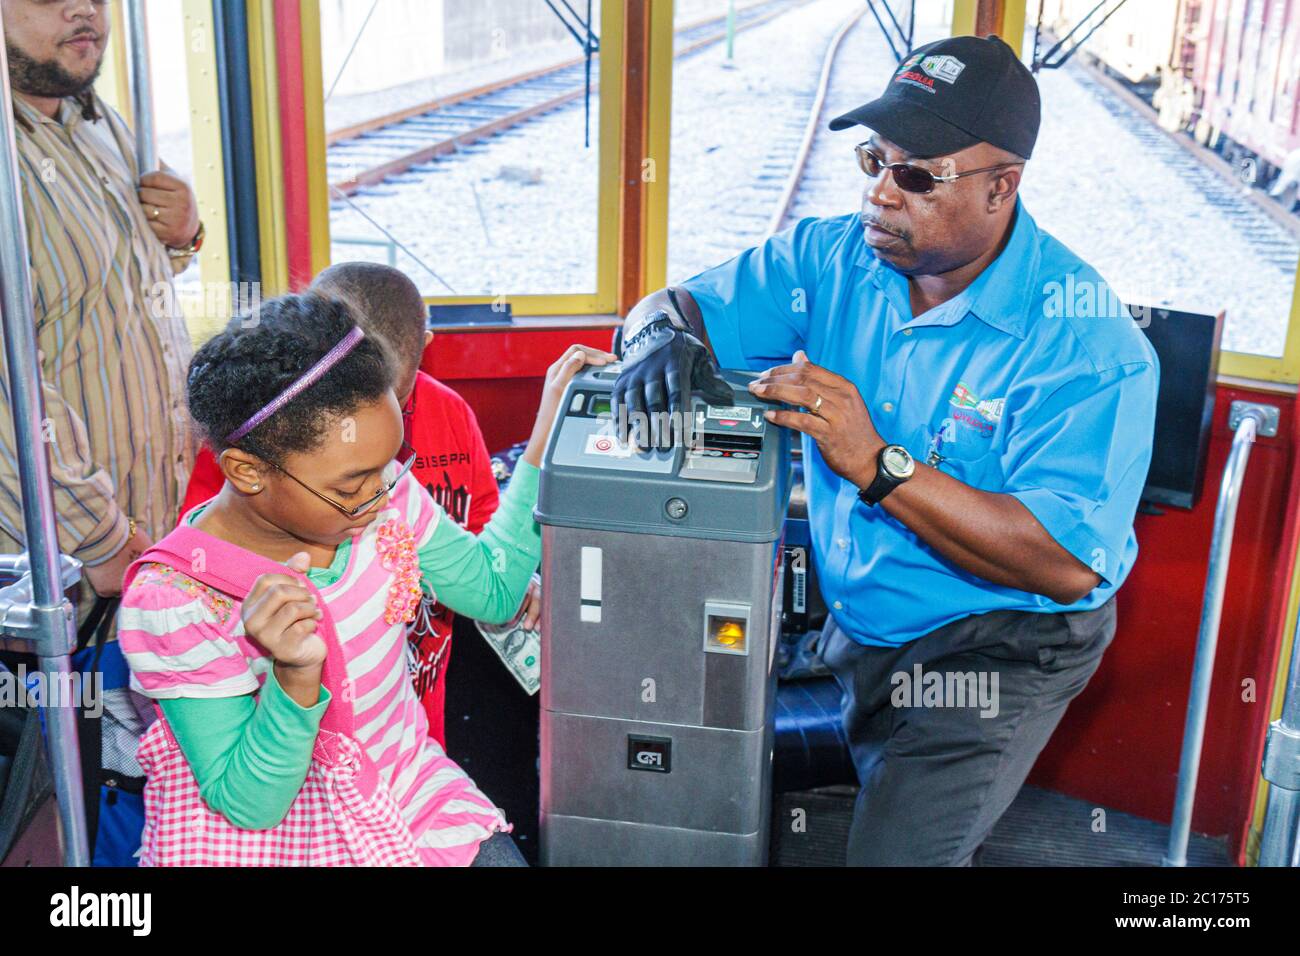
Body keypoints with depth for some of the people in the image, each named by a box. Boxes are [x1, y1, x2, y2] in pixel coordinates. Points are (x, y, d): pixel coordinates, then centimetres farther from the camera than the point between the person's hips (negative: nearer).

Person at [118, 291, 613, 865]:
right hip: (277, 836, -1)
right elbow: (250, 804, -17)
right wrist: (296, 677, -35)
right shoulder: (172, 602, -21)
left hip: (411, 787, 2)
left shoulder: (381, 493, -9)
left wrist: (548, 436, -1)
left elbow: (493, 590, 5)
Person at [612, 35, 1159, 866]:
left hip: (998, 644, -5)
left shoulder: (1087, 341, -21)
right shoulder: (834, 258, -4)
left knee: (895, 847, -17)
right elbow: (679, 305, 2)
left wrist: (880, 463, -33)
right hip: (847, 616, 6)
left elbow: (1067, 565, -27)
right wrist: (662, 339, -24)